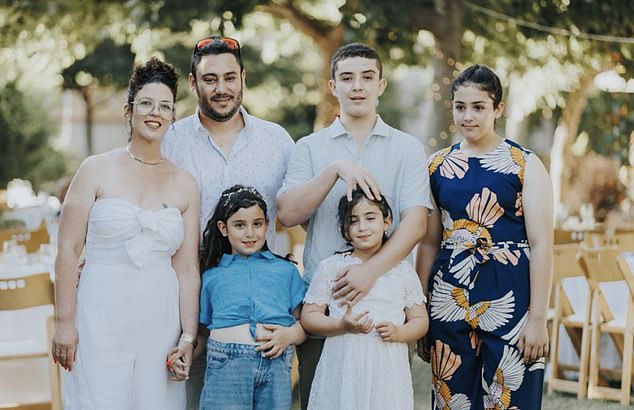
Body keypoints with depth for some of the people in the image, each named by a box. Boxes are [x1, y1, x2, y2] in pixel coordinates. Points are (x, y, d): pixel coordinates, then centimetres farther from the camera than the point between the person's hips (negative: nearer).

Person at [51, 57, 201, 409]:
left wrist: (188, 336, 1)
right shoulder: (97, 170, 1)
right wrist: (64, 322, -7)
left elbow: (187, 270, 7)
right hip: (102, 316, -3)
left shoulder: (185, 186, 8)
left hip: (160, 320, 3)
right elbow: (68, 249, -2)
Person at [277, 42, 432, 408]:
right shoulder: (310, 148, 10)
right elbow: (287, 213, -3)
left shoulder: (408, 148, 7)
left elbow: (415, 224, -5)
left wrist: (372, 269, -20)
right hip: (321, 298, 1)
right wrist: (335, 170, -15)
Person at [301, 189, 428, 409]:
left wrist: (399, 332, -10)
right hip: (342, 369, -1)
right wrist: (342, 325, -13)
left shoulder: (403, 270, 9)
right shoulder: (330, 267, 5)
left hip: (388, 370, 1)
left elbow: (420, 320, 11)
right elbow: (308, 317, 4)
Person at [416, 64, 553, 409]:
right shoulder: (438, 165, 9)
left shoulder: (525, 166, -2)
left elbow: (541, 244, -6)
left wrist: (538, 319, -11)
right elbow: (429, 242, 12)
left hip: (509, 302, -3)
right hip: (449, 303, 3)